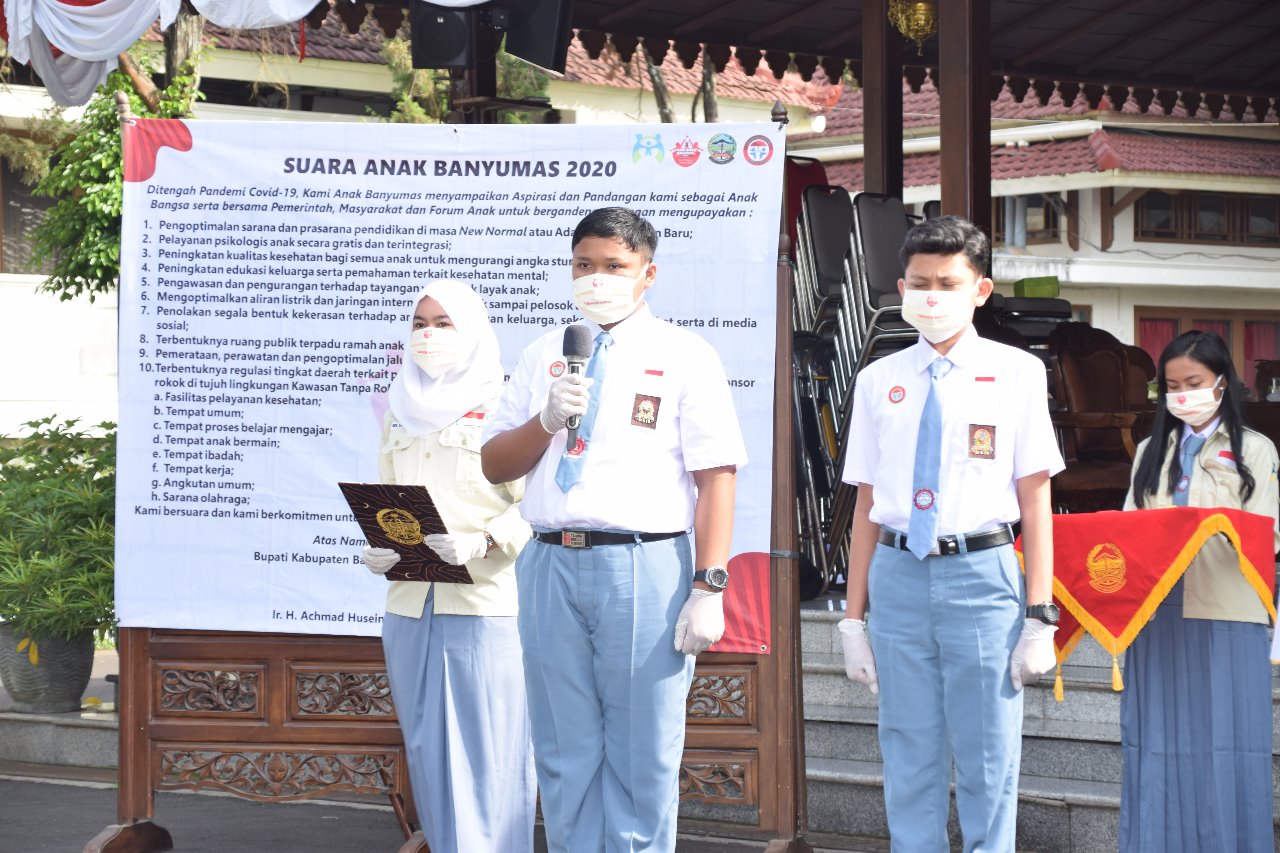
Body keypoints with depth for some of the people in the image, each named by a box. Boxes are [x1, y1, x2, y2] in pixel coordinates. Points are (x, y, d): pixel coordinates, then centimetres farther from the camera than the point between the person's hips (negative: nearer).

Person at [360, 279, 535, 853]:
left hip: (483, 603, -6)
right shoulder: (401, 413, 18)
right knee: (426, 743, 7)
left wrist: (480, 545, -20)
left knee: (485, 750, -6)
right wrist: (375, 549, 3)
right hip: (409, 602, 6)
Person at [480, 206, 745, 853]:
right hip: (551, 564, 4)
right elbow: (494, 466, 13)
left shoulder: (684, 357, 0)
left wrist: (707, 587, -16)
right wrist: (545, 421, -7)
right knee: (565, 758, 11)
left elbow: (716, 477, -7)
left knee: (641, 762, 3)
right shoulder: (542, 357, 14)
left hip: (646, 568, -4)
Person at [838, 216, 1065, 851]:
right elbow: (866, 503, 11)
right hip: (898, 576, 3)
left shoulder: (1015, 373, 1)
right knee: (910, 765, 8)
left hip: (983, 574, -2)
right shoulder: (878, 381, 9)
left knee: (988, 767, 3)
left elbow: (1034, 499, 0)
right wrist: (854, 616, 8)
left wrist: (1038, 613, -5)